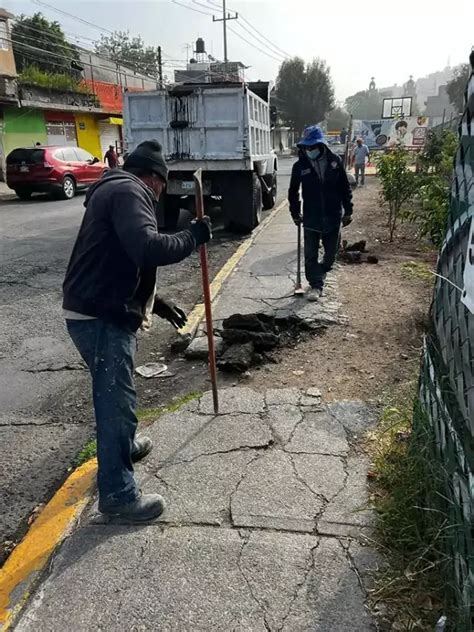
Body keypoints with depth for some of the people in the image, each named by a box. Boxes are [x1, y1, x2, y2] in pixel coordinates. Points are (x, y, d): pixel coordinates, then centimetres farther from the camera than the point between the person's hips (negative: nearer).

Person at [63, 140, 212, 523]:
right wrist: (193, 237, -14)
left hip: (97, 311, 11)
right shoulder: (128, 191, -12)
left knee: (113, 393, 28)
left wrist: (155, 303, 23)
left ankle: (123, 446, 51)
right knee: (117, 400, -1)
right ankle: (118, 495, 13)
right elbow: (148, 249, -30)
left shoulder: (113, 189, 22)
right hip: (102, 318, -11)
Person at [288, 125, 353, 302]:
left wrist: (348, 211, 4)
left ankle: (320, 274, 40)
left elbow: (345, 188, 4)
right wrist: (295, 213, 8)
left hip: (333, 217, 1)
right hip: (311, 218, -1)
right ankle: (315, 285, 13)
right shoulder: (300, 166, -5)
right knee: (311, 255, 1)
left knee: (331, 253, 13)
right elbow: (293, 192, 6)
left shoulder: (335, 161, -4)